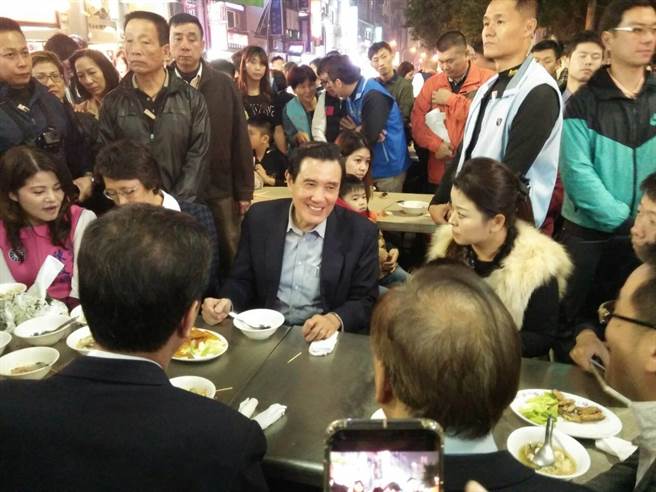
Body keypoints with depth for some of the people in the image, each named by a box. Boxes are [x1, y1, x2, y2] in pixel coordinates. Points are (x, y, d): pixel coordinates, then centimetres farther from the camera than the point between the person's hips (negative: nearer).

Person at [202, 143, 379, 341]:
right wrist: (227, 303, -15)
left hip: (324, 339, 1)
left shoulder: (361, 233, -8)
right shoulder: (259, 218, -3)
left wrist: (335, 319, -24)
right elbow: (242, 280, 6)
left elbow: (367, 301, -4)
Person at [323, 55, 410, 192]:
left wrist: (354, 130, -7)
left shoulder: (374, 95, -22)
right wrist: (358, 130, -18)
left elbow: (369, 136, -28)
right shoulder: (350, 95, 7)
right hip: (367, 166, 8)